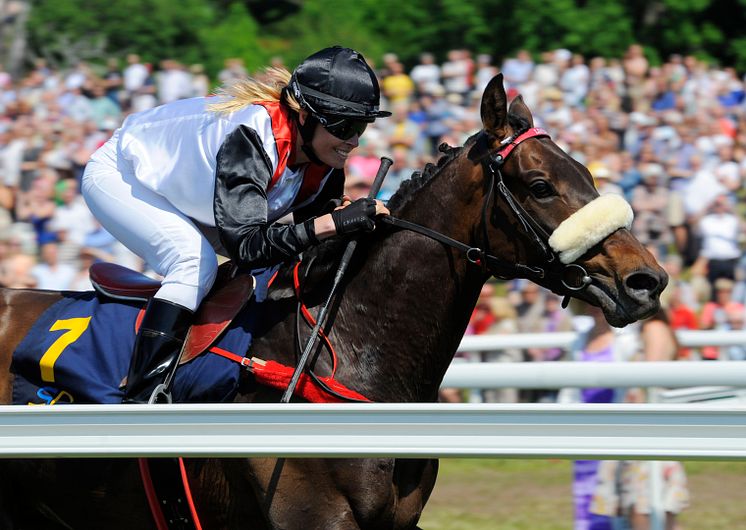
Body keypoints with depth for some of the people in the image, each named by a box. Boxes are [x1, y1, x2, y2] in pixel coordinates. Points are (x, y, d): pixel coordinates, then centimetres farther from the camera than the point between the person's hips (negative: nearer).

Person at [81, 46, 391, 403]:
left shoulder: (325, 165, -16)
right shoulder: (251, 136, -41)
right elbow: (245, 246, -48)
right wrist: (336, 222, -51)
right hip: (117, 175, -9)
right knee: (195, 262, -29)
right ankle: (140, 401, -31)